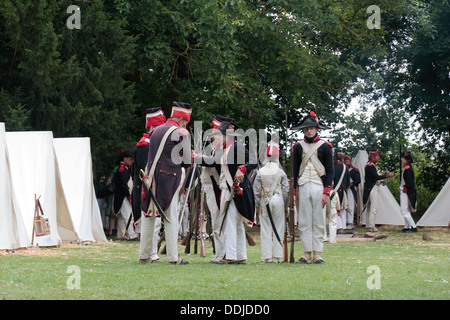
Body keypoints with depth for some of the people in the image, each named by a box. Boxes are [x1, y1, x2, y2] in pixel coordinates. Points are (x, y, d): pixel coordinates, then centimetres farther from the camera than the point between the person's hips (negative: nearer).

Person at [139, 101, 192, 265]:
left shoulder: (156, 131, 15)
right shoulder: (180, 132, -5)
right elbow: (187, 162, -3)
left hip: (151, 178, 6)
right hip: (169, 179, -6)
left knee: (148, 216, 9)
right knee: (171, 217, -2)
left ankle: (144, 256, 12)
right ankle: (173, 257, -2)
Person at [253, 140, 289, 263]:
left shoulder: (260, 172, 0)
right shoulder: (281, 172, -2)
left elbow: (256, 190, 1)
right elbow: (286, 190, -1)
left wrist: (257, 205, 9)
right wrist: (286, 205, 9)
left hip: (264, 201, 1)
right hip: (278, 199, -1)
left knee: (265, 230, 5)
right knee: (278, 229, 5)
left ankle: (266, 256, 4)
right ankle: (277, 256, 5)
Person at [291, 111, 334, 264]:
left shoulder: (325, 146, 4)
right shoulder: (298, 147, 11)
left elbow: (330, 171, 2)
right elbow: (294, 170, 13)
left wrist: (326, 192, -7)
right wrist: (294, 191, 4)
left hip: (319, 187, -2)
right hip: (303, 187, 2)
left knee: (318, 222, 0)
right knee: (304, 222, 1)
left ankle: (317, 254, 3)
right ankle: (306, 254, 4)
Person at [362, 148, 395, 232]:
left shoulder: (369, 165, 18)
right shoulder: (370, 166, -16)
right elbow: (376, 177, -24)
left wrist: (378, 181, 12)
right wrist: (388, 175, -19)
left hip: (370, 189, 11)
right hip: (372, 189, -11)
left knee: (370, 208, 13)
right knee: (374, 208, -12)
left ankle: (368, 226, 17)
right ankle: (371, 227, -14)